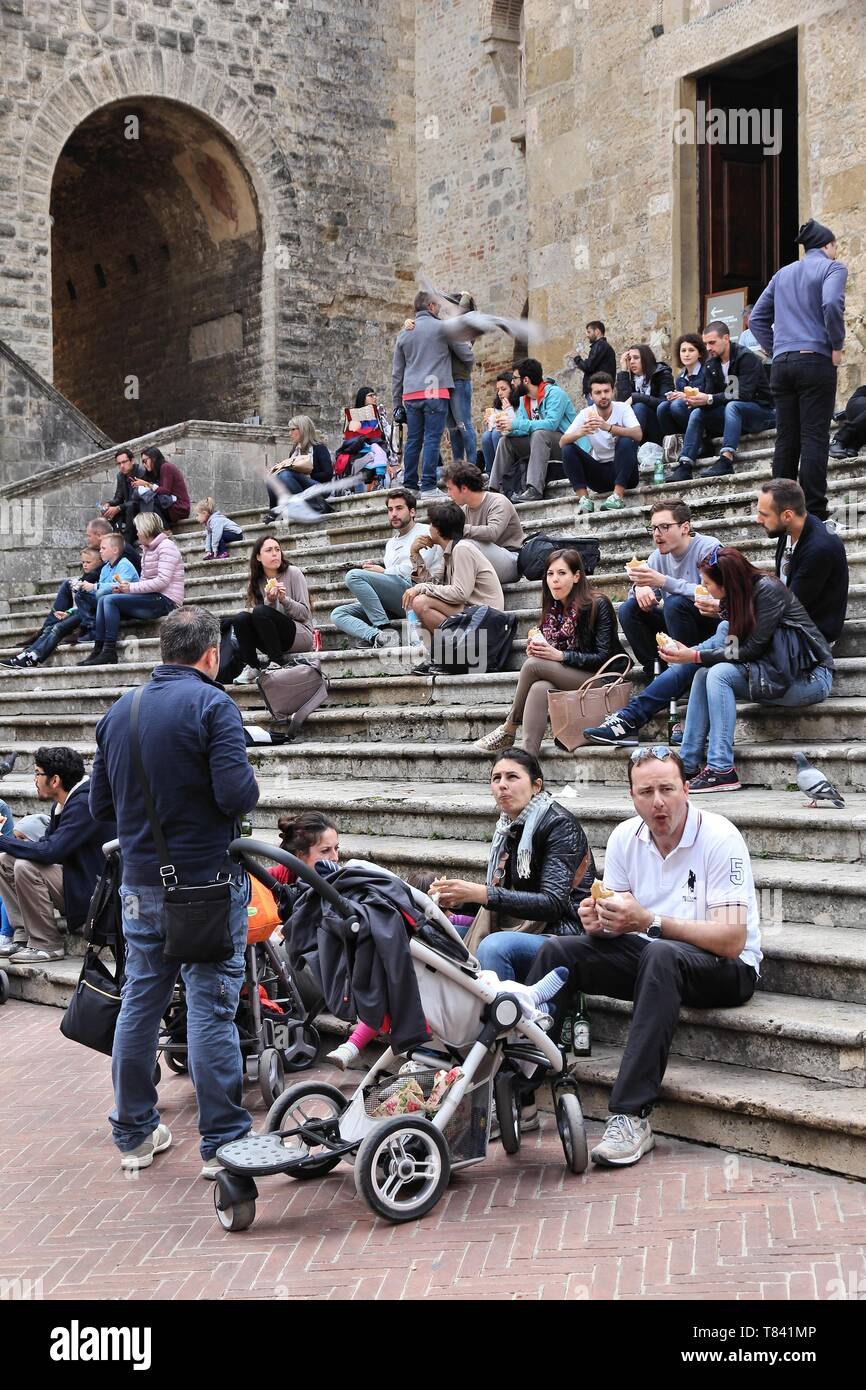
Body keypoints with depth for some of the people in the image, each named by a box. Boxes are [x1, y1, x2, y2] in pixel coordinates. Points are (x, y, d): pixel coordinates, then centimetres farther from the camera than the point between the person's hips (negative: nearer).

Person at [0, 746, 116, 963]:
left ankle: (47, 945, -13)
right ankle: (24, 936, 4)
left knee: (26, 868, -25)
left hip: (91, 893, -10)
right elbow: (47, 844, 15)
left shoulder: (84, 804, -22)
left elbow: (50, 851, -29)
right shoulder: (63, 804, 8)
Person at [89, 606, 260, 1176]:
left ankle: (134, 1133, 23)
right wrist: (251, 784, 0)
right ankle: (222, 1141, 5)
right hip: (206, 881, -6)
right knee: (211, 1008, -1)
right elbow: (237, 794, -22)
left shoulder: (119, 711, 8)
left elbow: (100, 802, 11)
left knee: (140, 1001, 14)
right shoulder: (212, 704, -12)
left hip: (141, 885, 6)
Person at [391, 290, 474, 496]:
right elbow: (467, 356, 7)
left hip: (411, 395, 5)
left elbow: (396, 373, 18)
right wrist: (468, 347, 31)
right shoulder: (442, 327, 1)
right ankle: (428, 487, -10)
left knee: (413, 441, 8)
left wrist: (397, 404, 22)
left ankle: (409, 486, 9)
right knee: (432, 439, -6)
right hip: (435, 392, -5)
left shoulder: (404, 334, 17)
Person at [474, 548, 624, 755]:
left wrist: (559, 655, -23)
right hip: (567, 680, 5)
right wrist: (535, 650, -12)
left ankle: (508, 731, -9)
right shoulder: (552, 610, 11)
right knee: (540, 688, -30)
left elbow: (603, 657, -14)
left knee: (533, 665, -23)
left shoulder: (597, 604, -8)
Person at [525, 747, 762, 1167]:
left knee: (659, 955, -38)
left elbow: (732, 941, -24)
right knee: (558, 951, -13)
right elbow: (619, 924, 5)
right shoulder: (625, 837, 1)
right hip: (648, 957, 6)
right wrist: (598, 922, -20)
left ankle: (632, 1117, -42)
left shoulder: (719, 839, -17)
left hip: (727, 969, -6)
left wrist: (649, 921, -31)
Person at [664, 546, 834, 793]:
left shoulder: (768, 590, -17)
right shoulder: (737, 597, 7)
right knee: (704, 674, -9)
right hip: (775, 673, 8)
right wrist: (686, 651, -9)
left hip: (810, 677, -8)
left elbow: (752, 649, -19)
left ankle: (721, 770, -24)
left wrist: (695, 656, -17)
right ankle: (687, 766, -12)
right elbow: (736, 647, 4)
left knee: (719, 673, -23)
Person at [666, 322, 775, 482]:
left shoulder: (746, 358, -16)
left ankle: (726, 461, -47)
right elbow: (710, 393, 2)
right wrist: (699, 399, -23)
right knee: (697, 413, -9)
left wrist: (709, 399, -32)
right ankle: (685, 467, -20)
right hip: (734, 415, 7)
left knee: (732, 406, -34)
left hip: (761, 411, -7)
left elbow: (744, 394, -26)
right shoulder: (711, 364, 7)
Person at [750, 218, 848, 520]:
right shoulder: (831, 268, 1)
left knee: (786, 439, 7)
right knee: (814, 437, -6)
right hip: (815, 360, -5)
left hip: (781, 364, 6)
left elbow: (757, 319, 17)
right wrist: (837, 346, -8)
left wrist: (776, 349, 15)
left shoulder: (782, 274, 19)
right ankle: (813, 514, -9)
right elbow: (831, 305, -18)